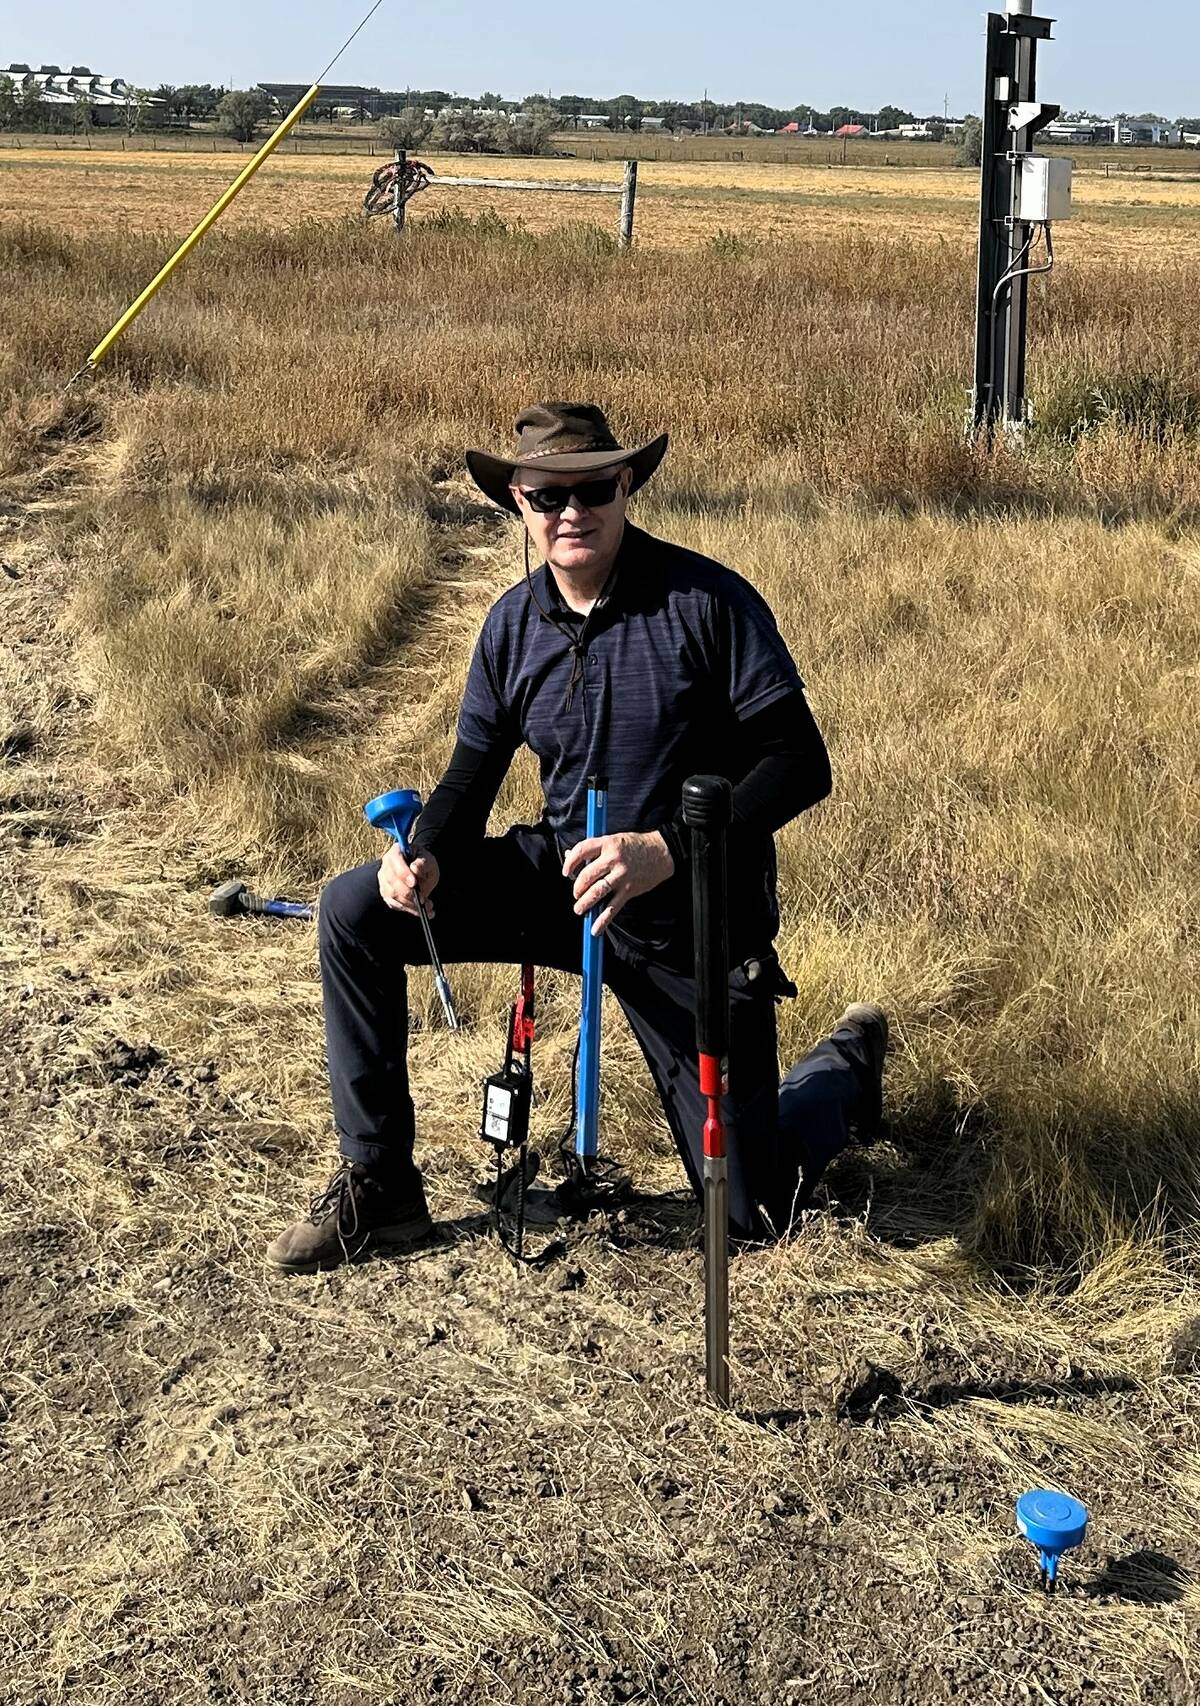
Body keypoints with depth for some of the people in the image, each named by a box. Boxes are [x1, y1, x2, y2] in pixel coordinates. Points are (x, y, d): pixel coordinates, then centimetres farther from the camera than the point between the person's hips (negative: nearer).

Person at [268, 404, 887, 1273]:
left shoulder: (706, 601, -18)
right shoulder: (514, 623, -1)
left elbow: (801, 765, -20)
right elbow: (473, 773, 6)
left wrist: (667, 850, -33)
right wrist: (425, 854, -17)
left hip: (693, 922, -5)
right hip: (561, 880, 5)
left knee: (752, 1215, 1)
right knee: (354, 910, -13)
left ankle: (847, 1063, 36)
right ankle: (379, 1189, 0)